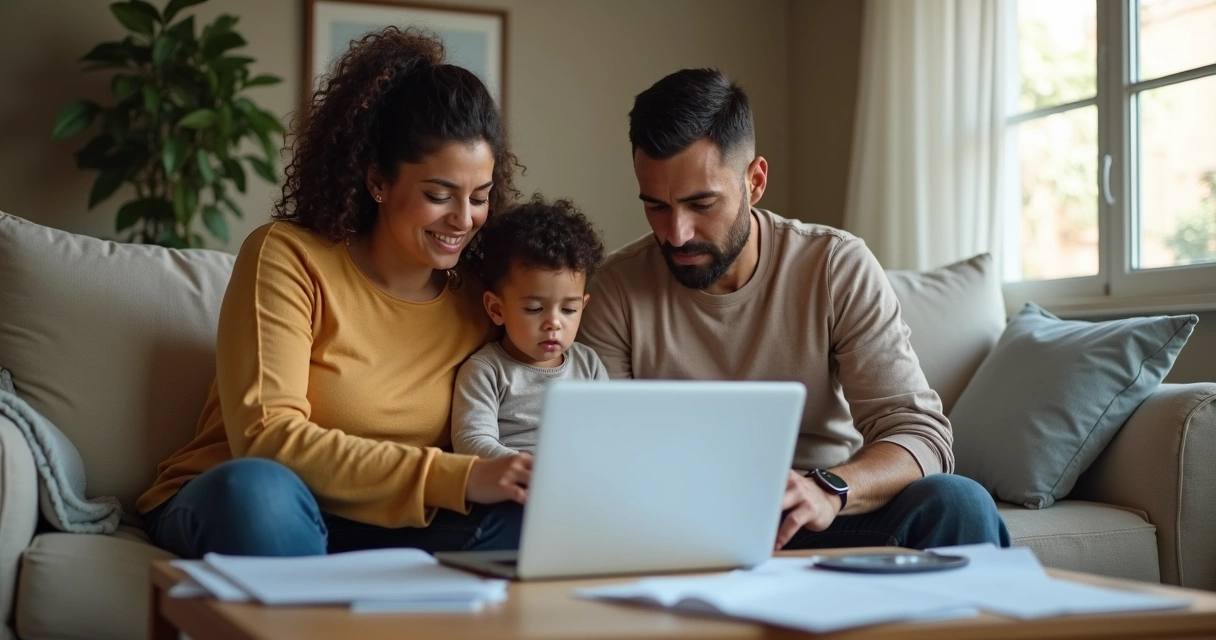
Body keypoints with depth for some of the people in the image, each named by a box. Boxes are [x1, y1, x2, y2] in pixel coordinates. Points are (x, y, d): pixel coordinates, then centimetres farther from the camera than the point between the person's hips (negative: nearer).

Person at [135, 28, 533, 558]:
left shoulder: (479, 295, 3)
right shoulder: (288, 257, -9)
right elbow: (265, 438, -20)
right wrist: (454, 477, -30)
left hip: (382, 533, 4)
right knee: (259, 485, -38)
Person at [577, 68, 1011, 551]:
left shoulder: (838, 268, -5)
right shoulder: (619, 288, -2)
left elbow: (920, 434, -11)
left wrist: (830, 490, -34)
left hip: (826, 520, -1)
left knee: (958, 504, -29)